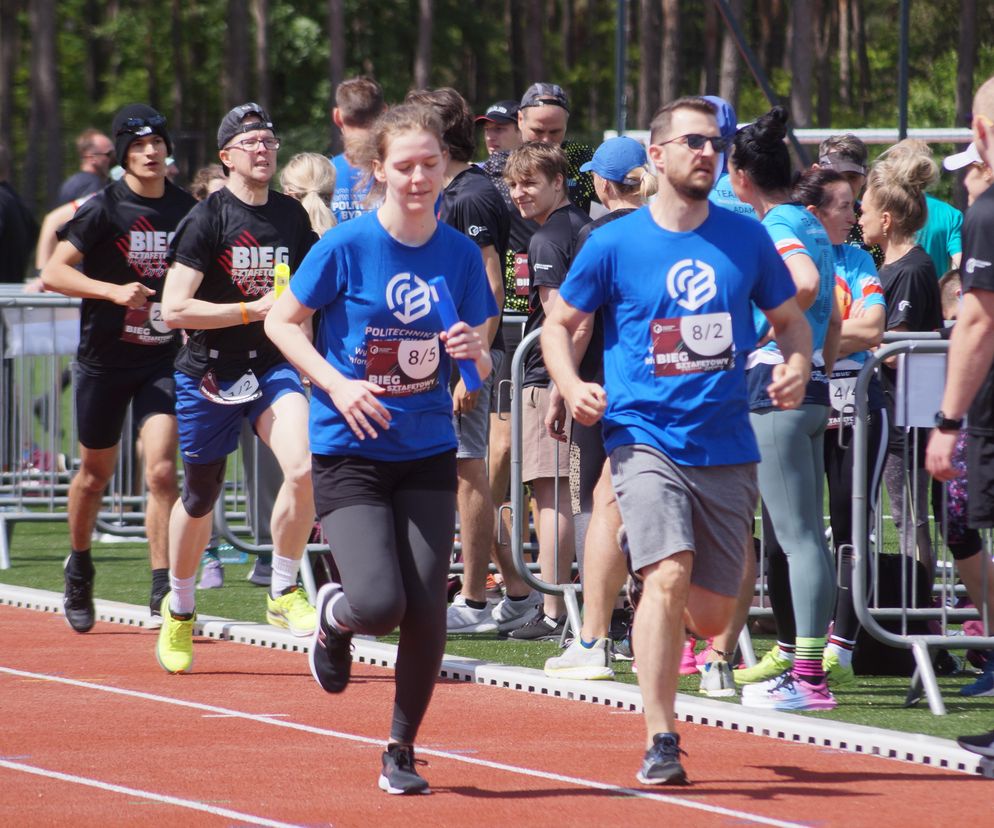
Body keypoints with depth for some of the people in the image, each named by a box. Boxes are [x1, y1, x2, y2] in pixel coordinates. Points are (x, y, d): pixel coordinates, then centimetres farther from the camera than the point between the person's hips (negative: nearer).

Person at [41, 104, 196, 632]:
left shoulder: (186, 210, 2)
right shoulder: (103, 210, -10)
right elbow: (53, 273, -14)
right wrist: (114, 290, -25)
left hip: (164, 357, 1)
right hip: (105, 358, -1)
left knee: (161, 471, -13)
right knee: (96, 473, 13)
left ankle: (163, 590, -10)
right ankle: (79, 567, 37)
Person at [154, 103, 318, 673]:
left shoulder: (293, 216, 5)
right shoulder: (207, 219, -10)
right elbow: (174, 309, -17)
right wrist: (255, 309, -19)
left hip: (273, 367, 3)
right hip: (208, 373, -3)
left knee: (303, 466, -24)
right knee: (201, 497, 10)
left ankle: (284, 593, -6)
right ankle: (180, 610, 35)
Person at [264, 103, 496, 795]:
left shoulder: (461, 254, 1)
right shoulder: (347, 247, -10)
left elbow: (478, 367, 8)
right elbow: (281, 323, 0)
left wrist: (476, 353, -16)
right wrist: (337, 384, -14)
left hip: (428, 452, 3)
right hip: (350, 452, -3)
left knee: (426, 611, -4)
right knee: (378, 604, -17)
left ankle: (402, 753, 15)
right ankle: (333, 617, 22)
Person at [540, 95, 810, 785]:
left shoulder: (747, 239, 6)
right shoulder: (614, 245, -1)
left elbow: (791, 319, 18)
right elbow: (560, 324, 10)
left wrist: (796, 368, -4)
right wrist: (573, 387, -8)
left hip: (727, 447, 3)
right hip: (645, 437, -3)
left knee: (711, 615, 6)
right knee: (669, 575, -24)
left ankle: (664, 632, 44)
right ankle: (661, 742, -18)